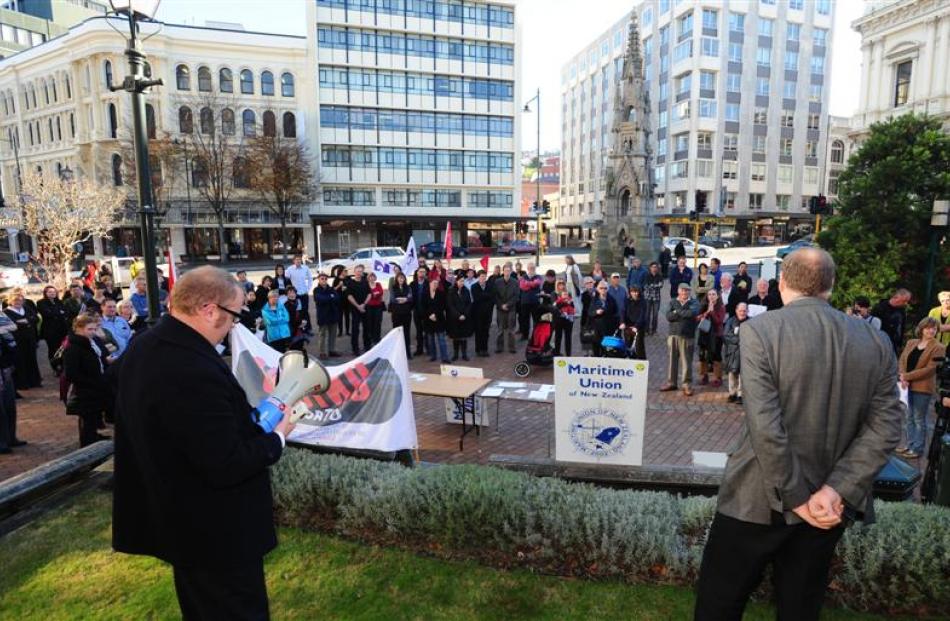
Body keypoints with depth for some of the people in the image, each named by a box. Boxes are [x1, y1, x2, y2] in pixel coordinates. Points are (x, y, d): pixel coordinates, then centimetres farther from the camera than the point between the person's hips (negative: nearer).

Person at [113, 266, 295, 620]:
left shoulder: (142, 347, -2)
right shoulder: (195, 371, -34)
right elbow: (226, 467, -30)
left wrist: (244, 416, 8)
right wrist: (277, 437, -15)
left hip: (177, 518, 9)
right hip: (216, 532, -9)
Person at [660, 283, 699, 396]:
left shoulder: (694, 303, 4)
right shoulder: (673, 302, 10)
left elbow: (692, 313, -17)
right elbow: (669, 316, -5)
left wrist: (677, 312, -6)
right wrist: (684, 314, -12)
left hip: (687, 336, -2)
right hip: (673, 334, 2)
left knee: (686, 361, 0)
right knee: (672, 359, 8)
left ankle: (686, 385, 9)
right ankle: (671, 382, 18)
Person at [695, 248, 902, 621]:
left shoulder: (759, 330, -17)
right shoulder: (877, 342, 0)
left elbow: (764, 427, -22)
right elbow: (885, 429, -5)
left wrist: (796, 499, -11)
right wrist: (836, 490, -8)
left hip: (759, 500, -5)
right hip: (831, 507, 5)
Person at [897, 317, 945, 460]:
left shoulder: (938, 348, -7)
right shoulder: (911, 343, 10)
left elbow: (929, 369, -14)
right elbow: (902, 360, 5)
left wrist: (907, 376, -17)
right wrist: (902, 377, -12)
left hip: (923, 388, -5)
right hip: (908, 386, 5)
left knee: (919, 419, 3)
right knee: (908, 418, 13)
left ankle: (918, 449, 14)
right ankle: (910, 445, 24)